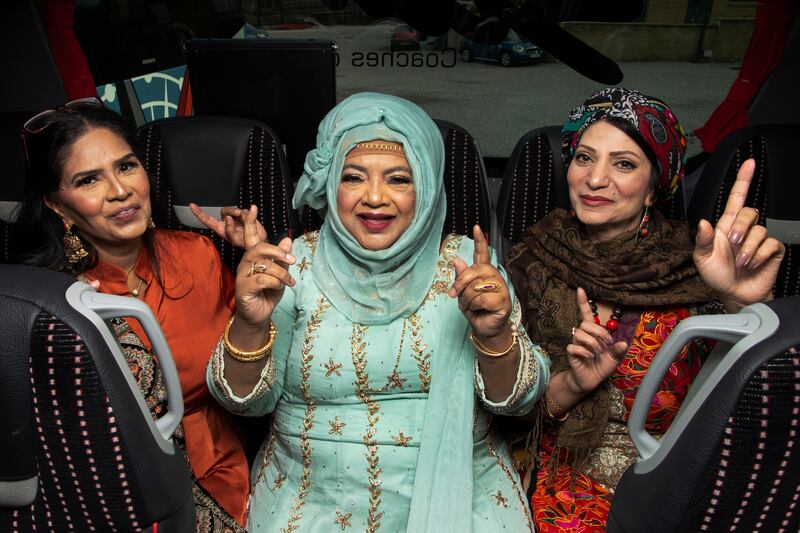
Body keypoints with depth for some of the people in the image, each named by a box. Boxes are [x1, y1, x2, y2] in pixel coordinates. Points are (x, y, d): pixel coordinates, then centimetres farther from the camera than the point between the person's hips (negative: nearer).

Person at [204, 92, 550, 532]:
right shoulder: (297, 265, -6)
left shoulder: (464, 263, -5)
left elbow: (518, 398, -7)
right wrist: (250, 325, -25)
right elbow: (247, 399, -6)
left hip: (457, 495, 1)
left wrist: (494, 336, -28)